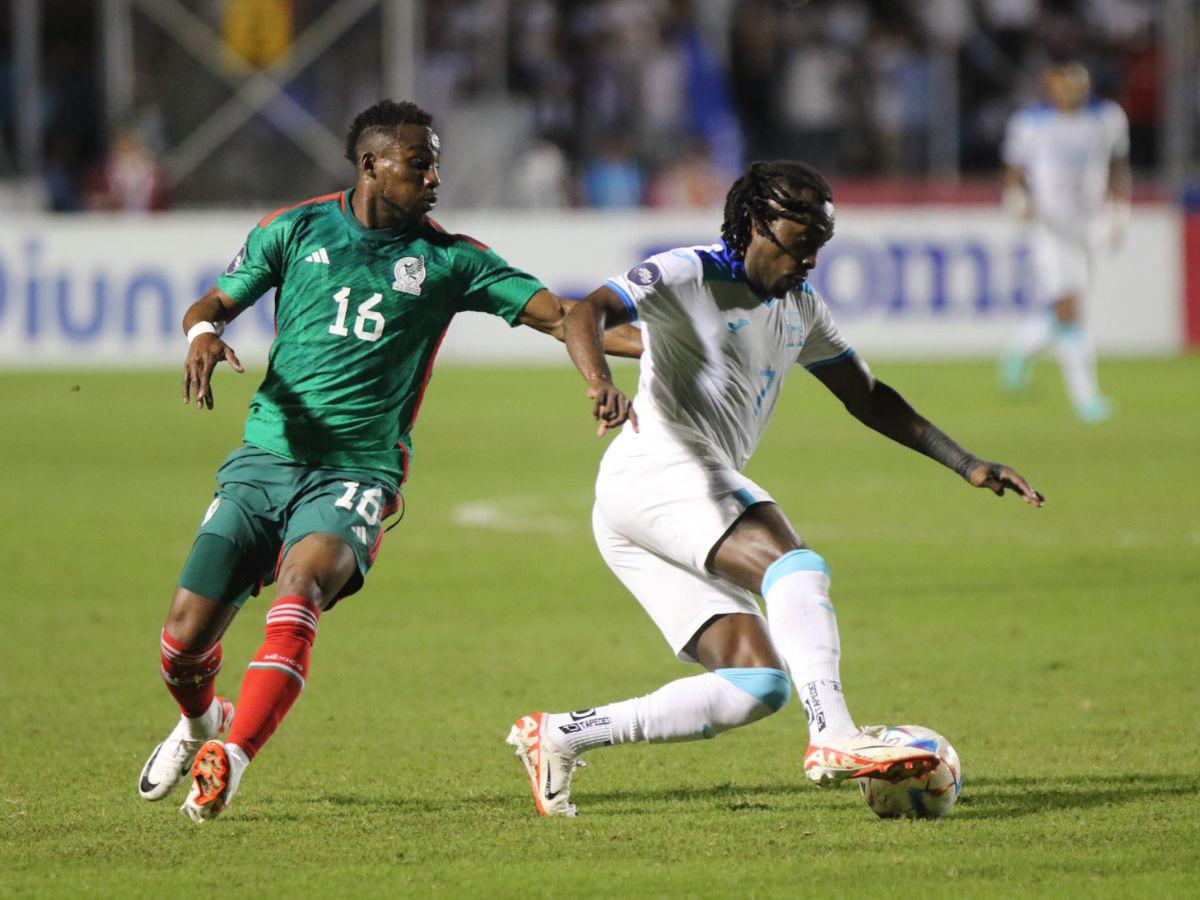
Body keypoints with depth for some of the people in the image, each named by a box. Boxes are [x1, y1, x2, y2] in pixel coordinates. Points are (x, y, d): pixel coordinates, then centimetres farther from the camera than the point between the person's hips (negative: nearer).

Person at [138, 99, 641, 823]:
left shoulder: (448, 260, 5)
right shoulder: (297, 229, 7)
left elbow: (561, 317, 1)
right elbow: (211, 306, 14)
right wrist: (204, 335, -10)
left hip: (358, 472, -1)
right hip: (265, 458, 1)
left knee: (303, 581, -32)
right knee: (187, 632, -4)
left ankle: (231, 760, -35)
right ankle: (201, 723, 32)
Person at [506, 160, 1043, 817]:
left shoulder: (800, 310, 22)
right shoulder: (690, 274, -3)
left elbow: (868, 398, 29)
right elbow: (587, 313, -18)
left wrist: (967, 465, 21)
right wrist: (601, 385, -40)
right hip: (656, 471, -9)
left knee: (757, 685, -4)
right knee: (797, 566, -29)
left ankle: (559, 736, 1)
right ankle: (833, 738, -44)